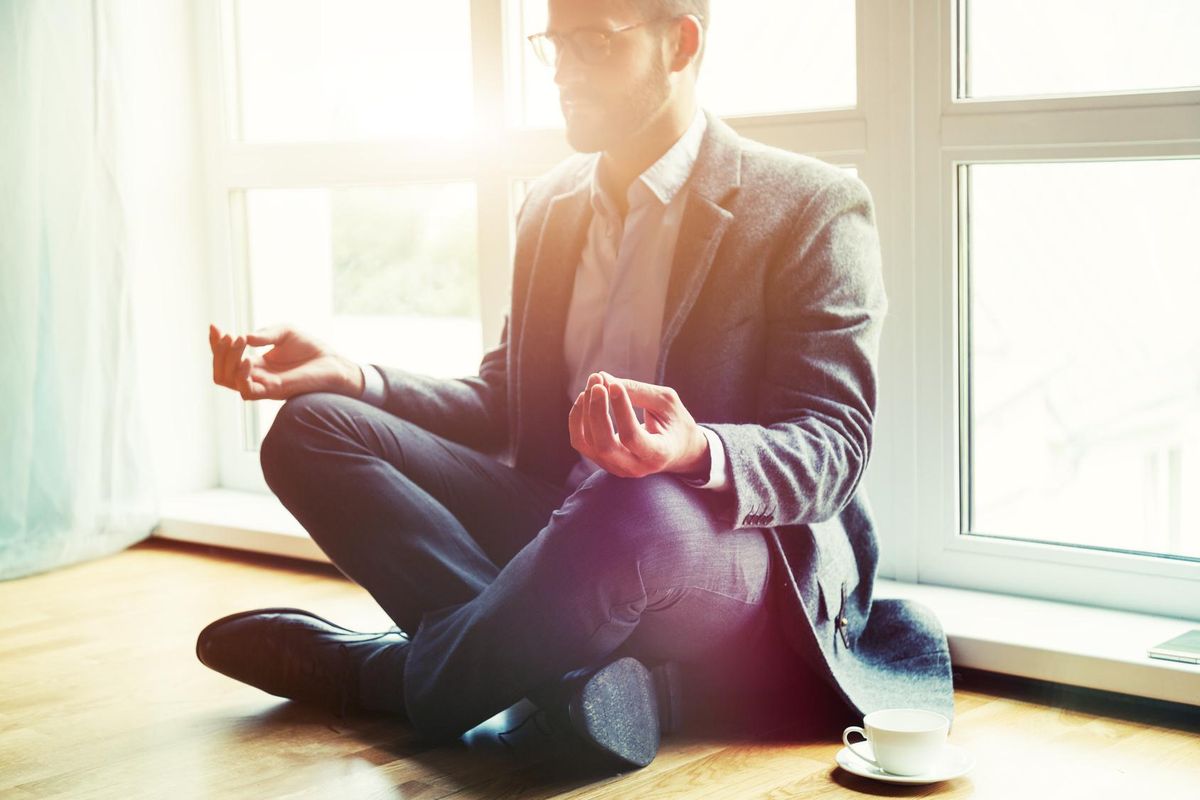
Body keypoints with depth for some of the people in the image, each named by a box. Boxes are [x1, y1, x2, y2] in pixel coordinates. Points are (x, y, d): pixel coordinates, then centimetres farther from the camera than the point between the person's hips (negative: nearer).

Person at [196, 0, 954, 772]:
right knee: (312, 428, -10)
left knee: (634, 512, -42)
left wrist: (695, 453, -36)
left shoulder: (815, 208, -6)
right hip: (562, 531, 6)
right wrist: (354, 378, 0)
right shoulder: (551, 204, 14)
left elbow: (833, 452, -13)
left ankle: (373, 673, -13)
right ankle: (582, 674, -26)